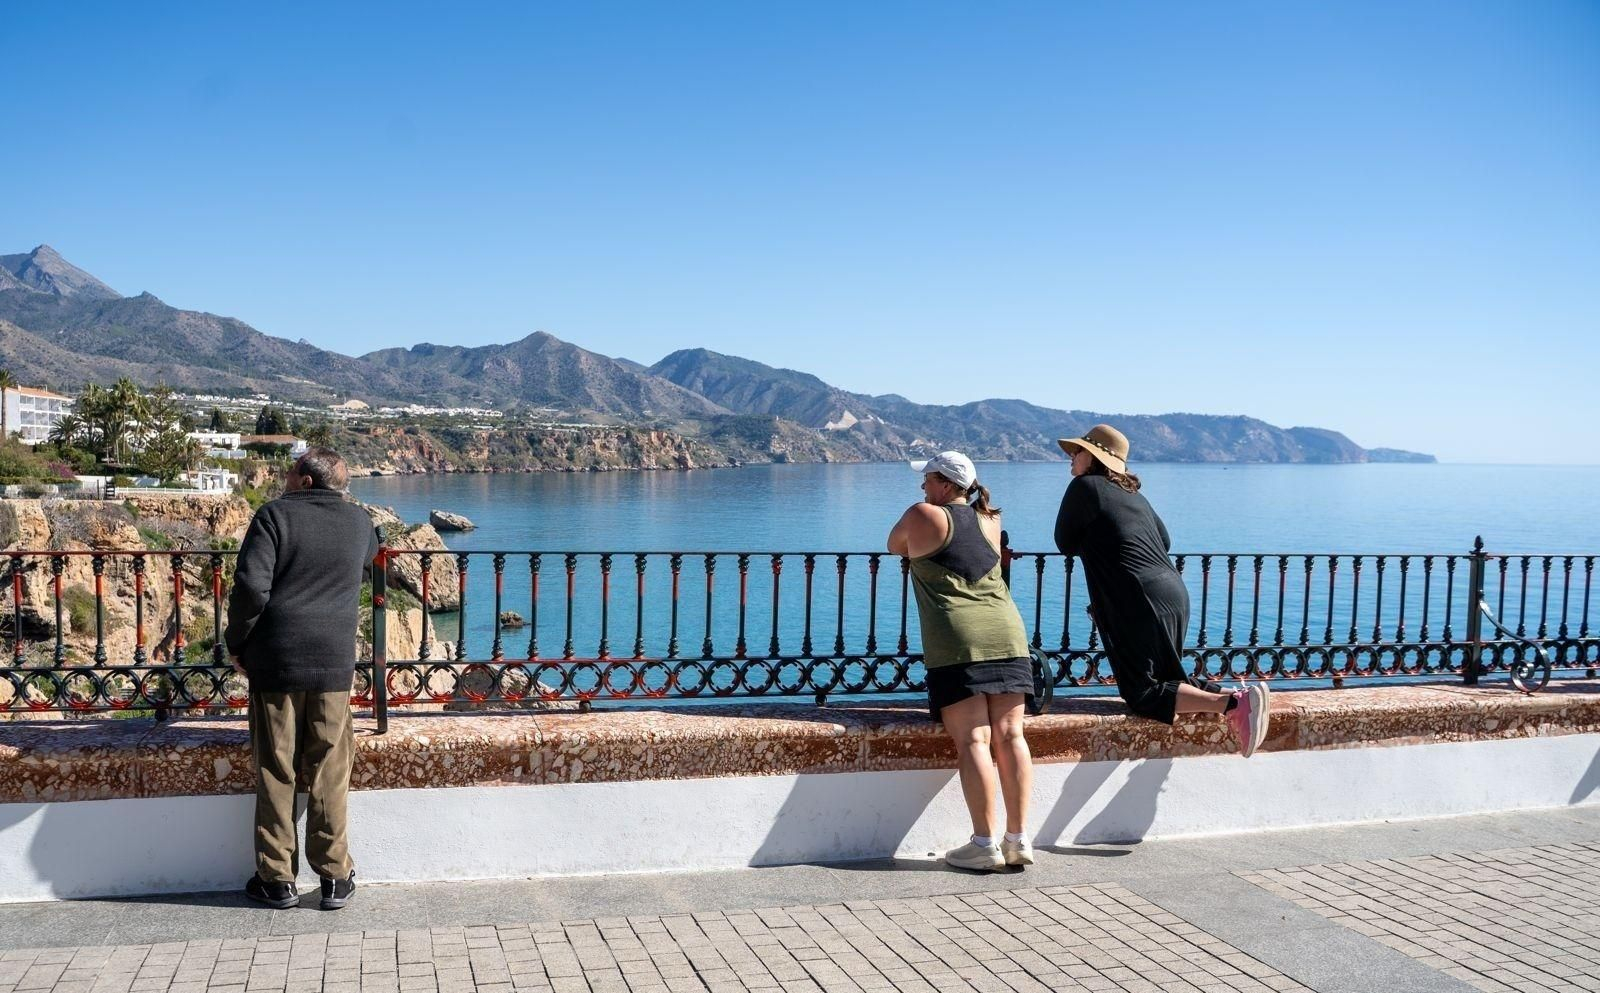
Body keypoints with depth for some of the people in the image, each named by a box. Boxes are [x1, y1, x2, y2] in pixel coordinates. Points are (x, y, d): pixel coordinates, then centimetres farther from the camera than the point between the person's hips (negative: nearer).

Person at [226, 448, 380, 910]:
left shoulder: (275, 515, -5)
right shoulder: (358, 521, 6)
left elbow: (251, 587, -13)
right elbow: (372, 555, 29)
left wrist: (236, 643, 0)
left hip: (275, 663, -2)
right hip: (334, 663, 2)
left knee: (275, 772, 7)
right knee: (329, 773, 8)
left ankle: (277, 877, 14)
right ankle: (335, 876, 12)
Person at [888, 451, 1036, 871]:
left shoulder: (924, 516, 2)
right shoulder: (990, 520, 19)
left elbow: (895, 545, 22)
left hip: (958, 642, -5)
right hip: (1007, 634, 5)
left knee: (973, 739, -7)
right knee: (1009, 735, 3)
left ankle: (985, 844, -8)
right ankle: (1018, 838, 4)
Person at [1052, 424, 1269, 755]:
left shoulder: (1085, 487, -2)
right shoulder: (1133, 493, 22)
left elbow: (1066, 543, 5)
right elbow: (1165, 541, 29)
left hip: (1141, 602, -9)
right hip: (1175, 592, 9)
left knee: (1142, 694, -6)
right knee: (1165, 677, 21)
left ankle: (1233, 704, -21)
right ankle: (1238, 696, 1)